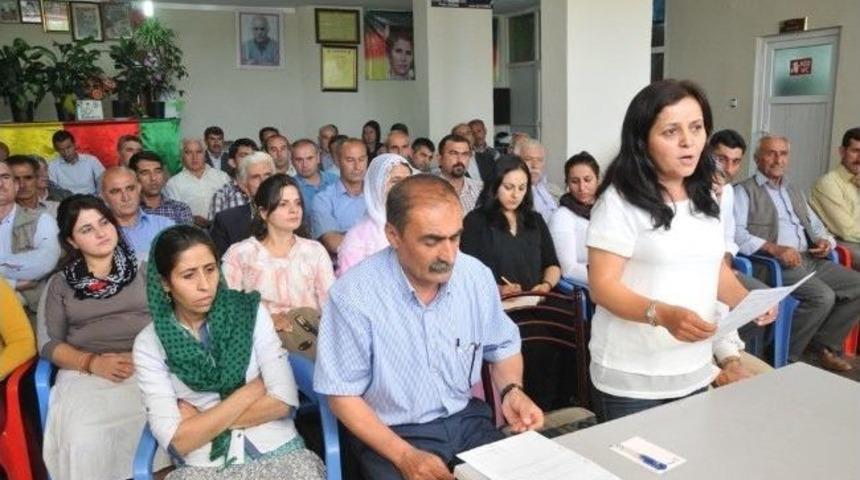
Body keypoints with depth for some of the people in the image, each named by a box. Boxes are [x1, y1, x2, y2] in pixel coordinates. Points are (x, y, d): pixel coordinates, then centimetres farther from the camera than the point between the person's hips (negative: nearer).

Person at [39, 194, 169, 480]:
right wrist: (92, 363, -9)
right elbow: (49, 343, 9)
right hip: (84, 372, 0)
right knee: (84, 439, -30)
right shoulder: (60, 283, 15)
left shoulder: (143, 268, 12)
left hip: (146, 367, 0)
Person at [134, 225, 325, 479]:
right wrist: (252, 390, -8)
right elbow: (177, 441, -9)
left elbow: (284, 400, -8)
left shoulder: (250, 312, -1)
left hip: (277, 451, 0)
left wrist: (201, 420, -6)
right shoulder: (149, 344, -1)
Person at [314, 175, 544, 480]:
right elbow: (343, 394, -12)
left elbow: (502, 347, 10)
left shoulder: (477, 276, -6)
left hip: (466, 420, 4)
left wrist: (512, 391, -10)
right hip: (391, 434, -3)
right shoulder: (353, 295, -20)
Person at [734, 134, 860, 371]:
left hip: (811, 260, 8)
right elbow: (736, 233, -14)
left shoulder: (795, 192, 27)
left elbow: (815, 224, 28)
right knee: (823, 296, -27)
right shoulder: (743, 191, 0)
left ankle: (823, 345, 5)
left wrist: (825, 240, 4)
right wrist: (774, 248, -26)